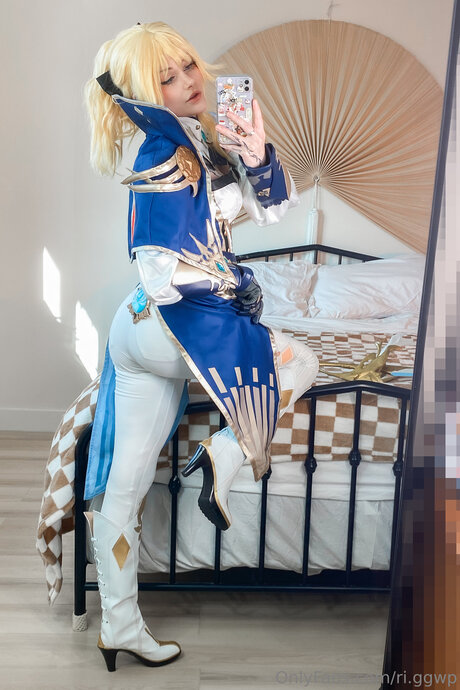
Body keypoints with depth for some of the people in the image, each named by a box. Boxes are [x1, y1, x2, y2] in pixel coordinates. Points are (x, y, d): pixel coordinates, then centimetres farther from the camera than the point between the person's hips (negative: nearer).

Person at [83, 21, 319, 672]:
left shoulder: (203, 140, 13)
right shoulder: (163, 158, -14)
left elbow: (275, 204, 9)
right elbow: (163, 272, -21)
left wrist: (258, 156, -11)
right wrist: (238, 282, -6)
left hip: (138, 330, 9)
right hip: (176, 326, -9)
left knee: (126, 484, 13)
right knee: (301, 365, 12)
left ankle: (119, 629, 28)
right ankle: (225, 455, 7)